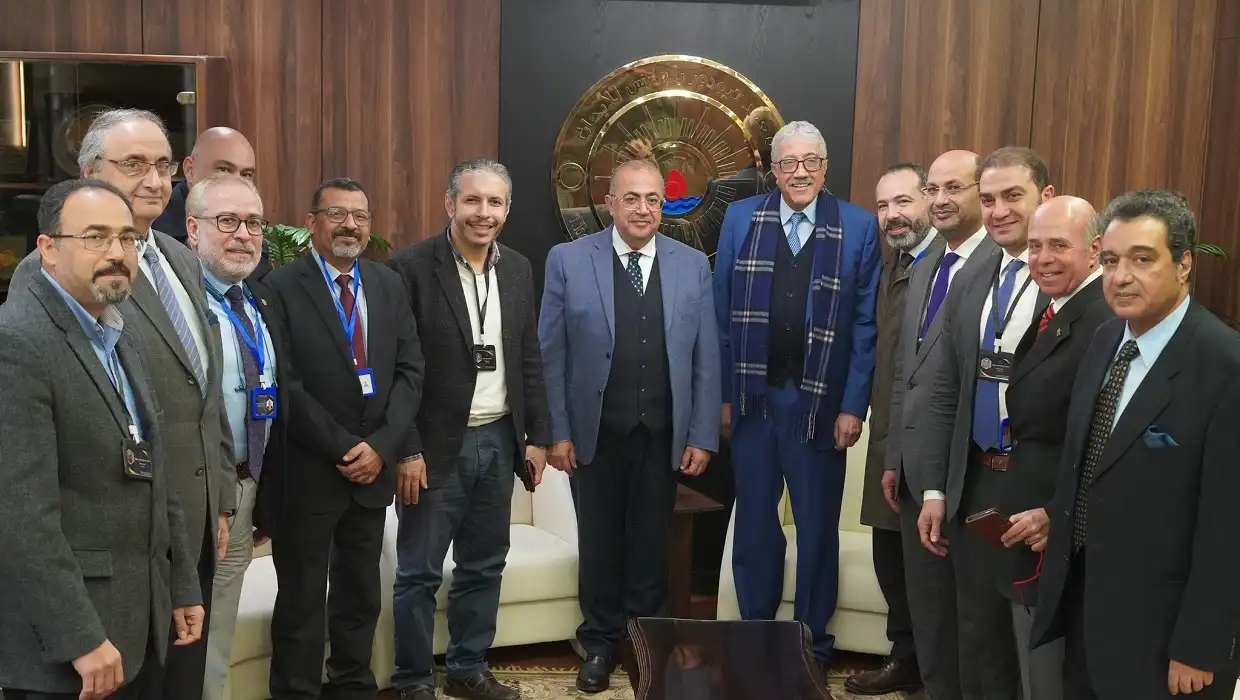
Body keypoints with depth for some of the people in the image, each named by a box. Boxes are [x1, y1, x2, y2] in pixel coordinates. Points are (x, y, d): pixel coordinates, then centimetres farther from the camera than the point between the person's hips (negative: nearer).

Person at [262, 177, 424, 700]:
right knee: (302, 601, 7)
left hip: (373, 466, 5)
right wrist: (343, 448, -14)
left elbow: (410, 371, 3)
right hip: (306, 471, -4)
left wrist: (381, 446, -8)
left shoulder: (389, 285, 8)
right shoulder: (280, 287, -8)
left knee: (361, 595, 16)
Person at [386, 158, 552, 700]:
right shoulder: (412, 266, -11)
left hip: (499, 440, 5)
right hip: (436, 444, -5)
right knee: (420, 572, 6)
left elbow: (530, 359, 12)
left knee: (484, 567, 15)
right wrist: (406, 450, -14)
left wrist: (537, 435, 8)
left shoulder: (518, 269, 7)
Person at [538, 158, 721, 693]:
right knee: (599, 544, 13)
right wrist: (557, 431, -6)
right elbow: (551, 355, -3)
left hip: (663, 435, 1)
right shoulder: (568, 260, -4)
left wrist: (702, 436, -1)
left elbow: (705, 359, 2)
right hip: (594, 434, -1)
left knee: (652, 545, 13)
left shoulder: (693, 265, 1)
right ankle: (600, 644, 31)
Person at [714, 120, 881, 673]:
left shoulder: (859, 228, -2)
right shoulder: (741, 218, 3)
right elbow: (722, 314, 2)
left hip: (820, 401, -1)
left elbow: (866, 325, -3)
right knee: (754, 524, 13)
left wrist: (852, 406, -7)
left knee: (817, 528, 12)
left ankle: (813, 644, 29)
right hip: (753, 396, 1)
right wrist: (722, 394, -1)